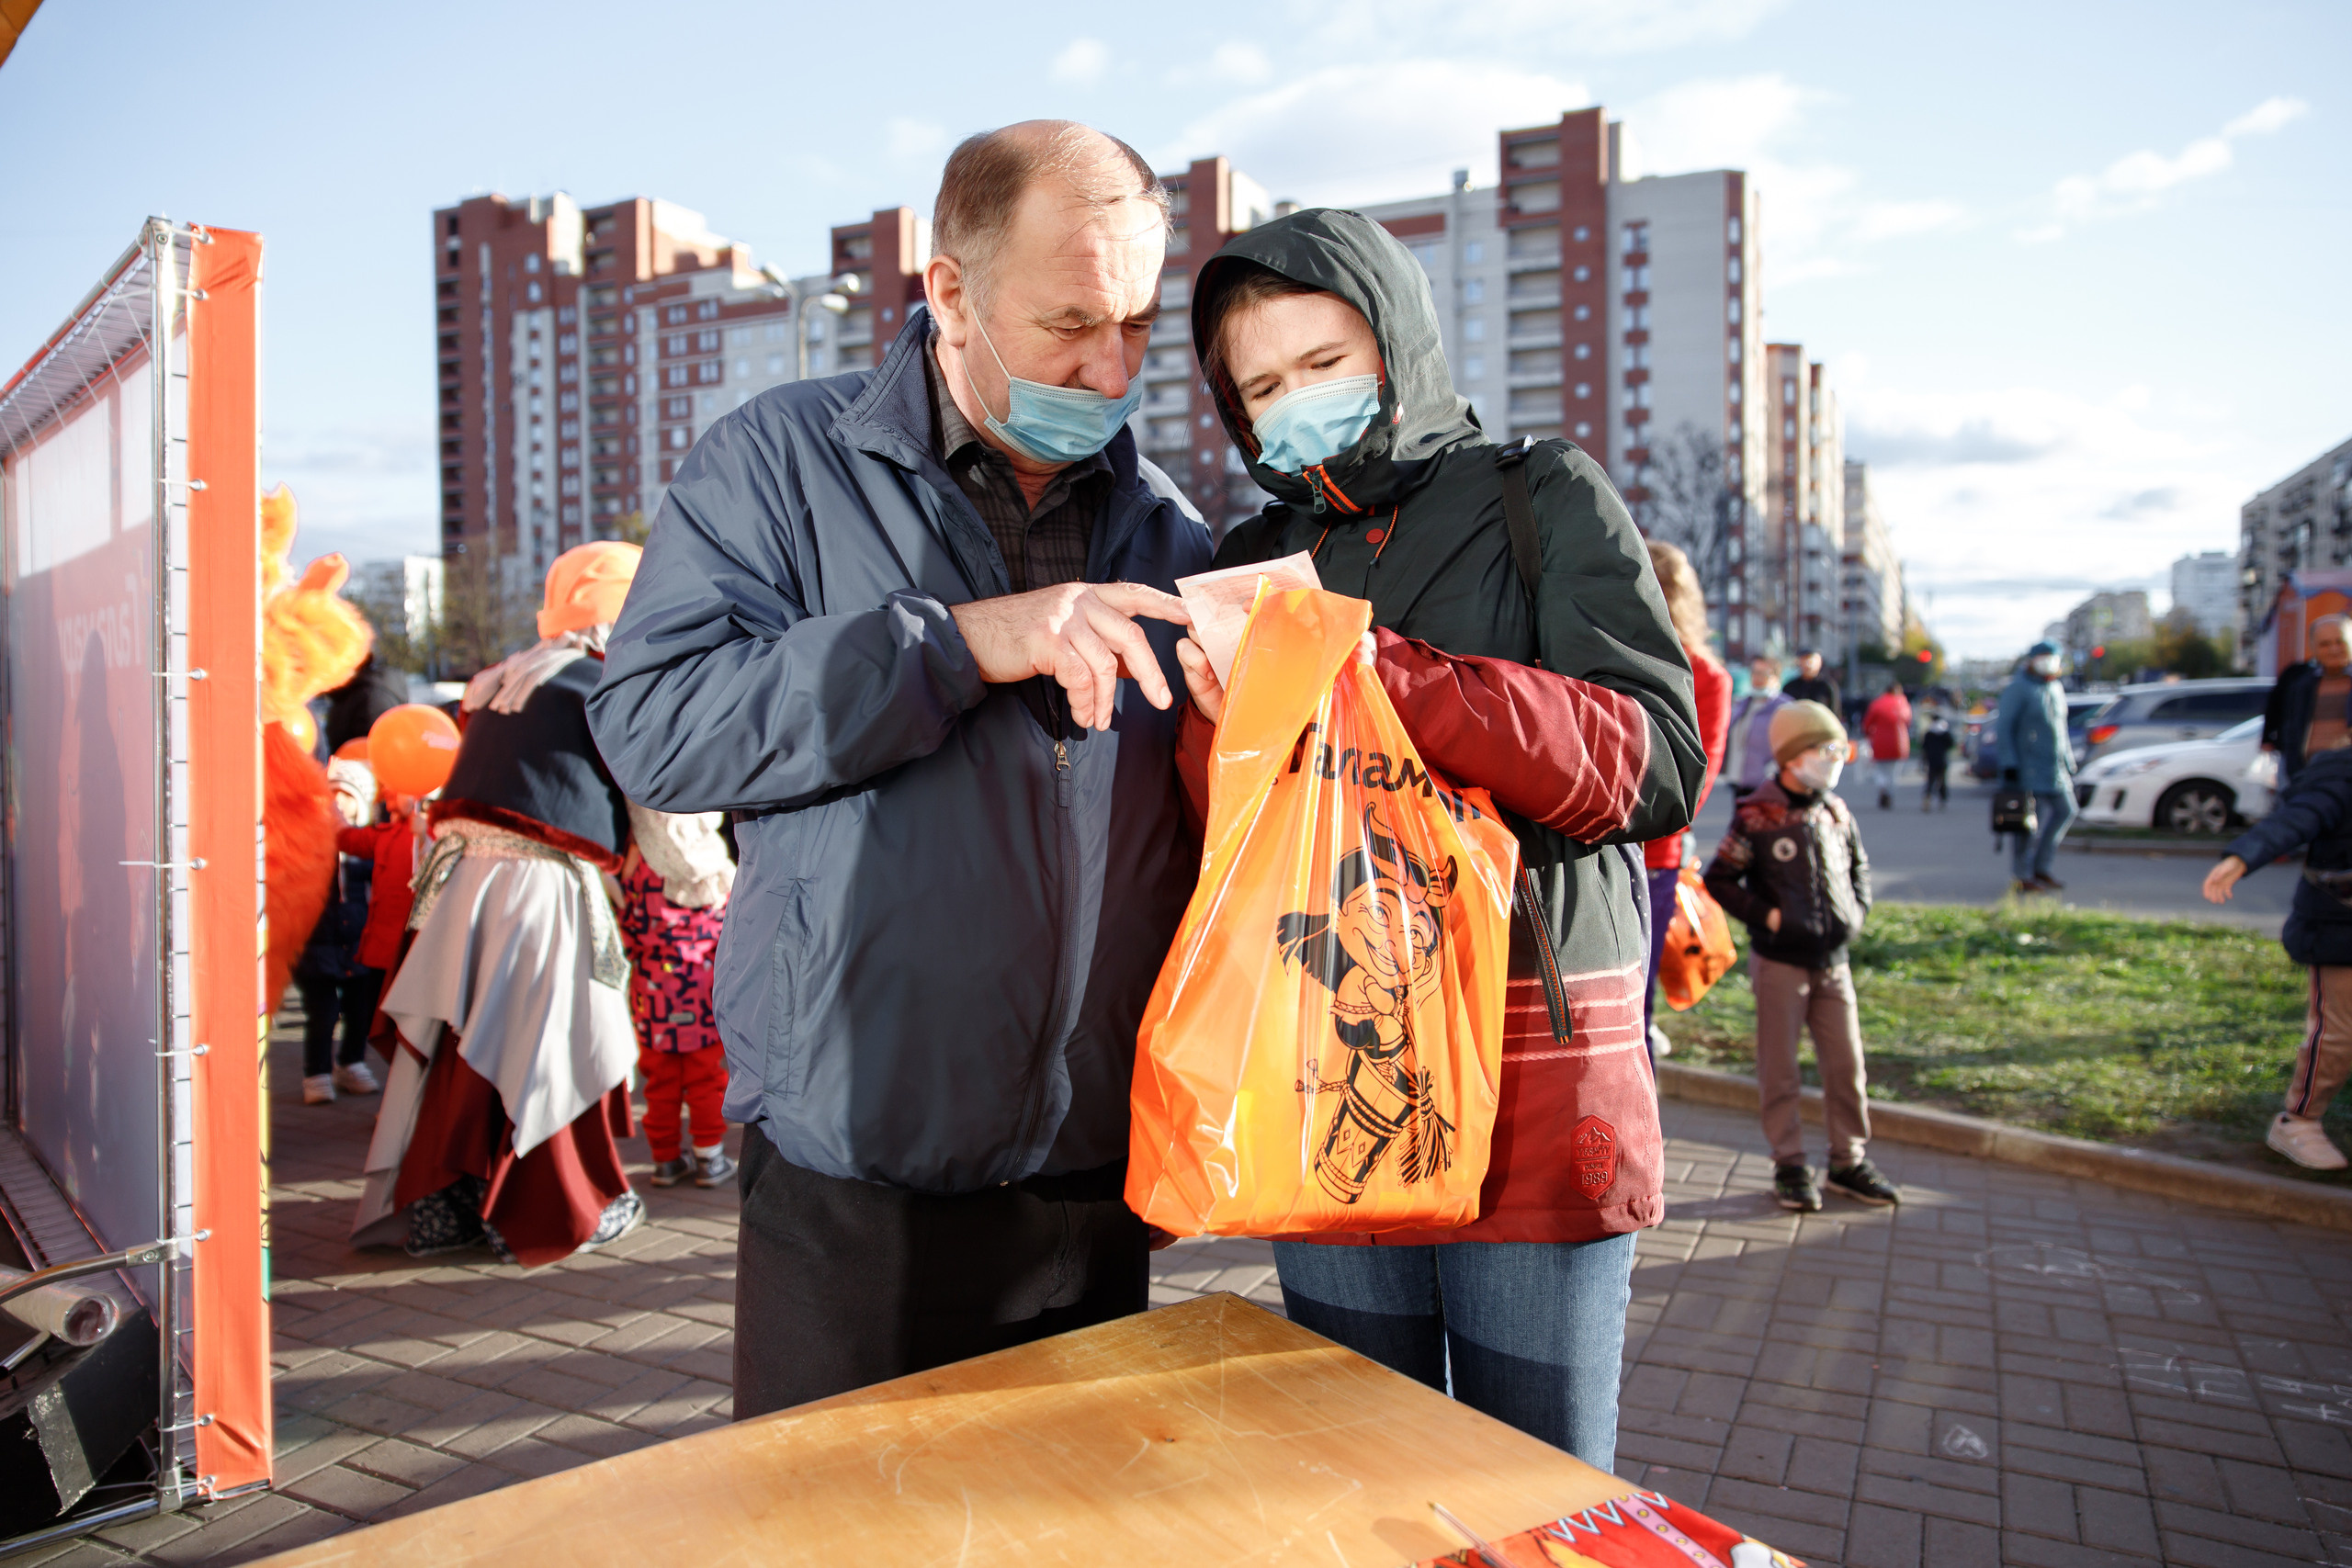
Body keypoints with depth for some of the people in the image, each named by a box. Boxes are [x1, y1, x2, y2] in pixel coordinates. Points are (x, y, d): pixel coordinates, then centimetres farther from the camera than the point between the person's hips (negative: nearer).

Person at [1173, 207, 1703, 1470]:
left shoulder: (1544, 501, 3)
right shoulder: (1251, 562, 13)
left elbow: (1656, 767, -11)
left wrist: (1383, 671, -20)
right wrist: (1222, 732, -12)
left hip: (1535, 1086, -3)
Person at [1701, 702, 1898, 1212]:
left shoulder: (1837, 812, 5)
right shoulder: (1757, 816, -12)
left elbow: (1859, 868, 22)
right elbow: (1718, 879, -9)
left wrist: (1857, 912, 7)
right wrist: (1766, 916, -15)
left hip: (1833, 960, 5)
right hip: (1779, 961, -5)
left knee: (1846, 1063, 8)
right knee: (1780, 1070, 3)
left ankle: (1849, 1161, 21)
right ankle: (1790, 1166, 14)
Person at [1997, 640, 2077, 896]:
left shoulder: (2055, 689, 16)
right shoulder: (2018, 688, -9)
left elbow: (2060, 728, 23)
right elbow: (2003, 728, -13)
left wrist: (2069, 763, 20)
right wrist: (2009, 763, -19)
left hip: (2055, 765, 9)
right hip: (2028, 766, -8)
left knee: (2065, 810, 7)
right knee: (2031, 820, -7)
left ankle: (2040, 868, 16)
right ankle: (2021, 877, 0)